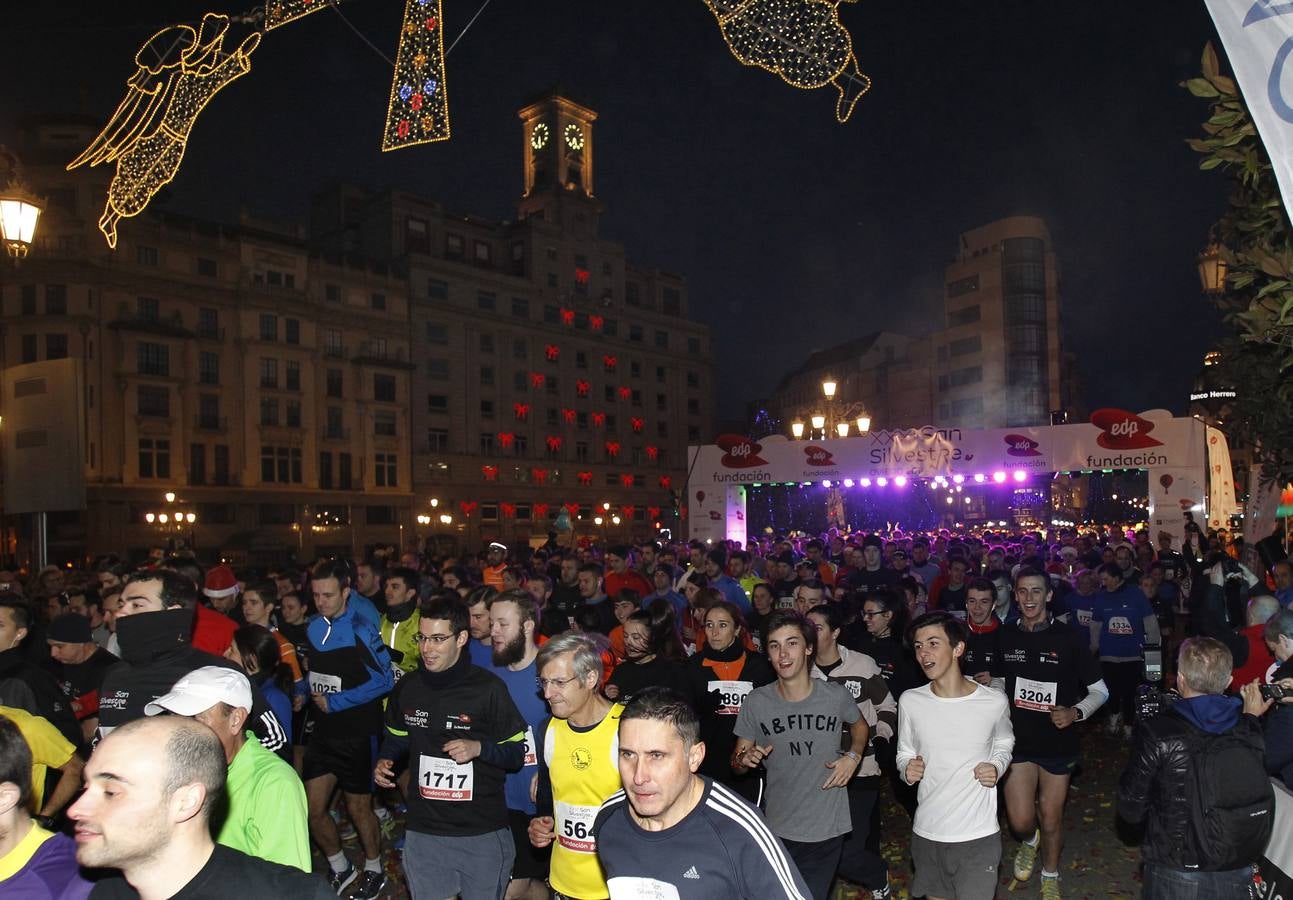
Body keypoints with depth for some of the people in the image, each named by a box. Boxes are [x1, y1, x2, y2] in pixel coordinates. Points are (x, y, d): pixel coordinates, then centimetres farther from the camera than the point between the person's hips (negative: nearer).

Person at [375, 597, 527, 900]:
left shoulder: (489, 687, -12)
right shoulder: (407, 687, 1)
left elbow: (518, 752, -7)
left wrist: (479, 748, -24)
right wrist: (384, 761, -2)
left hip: (483, 832, -3)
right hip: (424, 830, 4)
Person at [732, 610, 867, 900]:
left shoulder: (836, 696, -8)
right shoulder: (756, 702, -9)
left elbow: (860, 725, 14)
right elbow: (736, 763, 1)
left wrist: (853, 756, -4)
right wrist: (745, 759, -21)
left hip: (827, 830, 0)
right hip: (778, 830, 1)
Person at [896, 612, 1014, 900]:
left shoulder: (994, 702, -10)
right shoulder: (910, 701, -7)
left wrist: (997, 766, -8)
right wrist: (906, 769, -14)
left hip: (979, 836, -2)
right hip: (926, 833, 2)